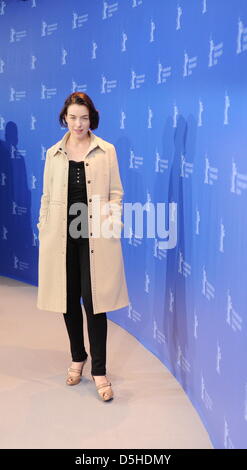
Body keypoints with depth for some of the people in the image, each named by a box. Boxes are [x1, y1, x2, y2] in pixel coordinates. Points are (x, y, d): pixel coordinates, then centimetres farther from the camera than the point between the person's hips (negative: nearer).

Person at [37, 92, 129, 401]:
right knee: (69, 300, 11)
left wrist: (114, 218, -12)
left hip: (95, 236, -2)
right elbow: (47, 196, 10)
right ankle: (77, 358, 32)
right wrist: (43, 232, 6)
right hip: (62, 236, 3)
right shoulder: (53, 153, 9)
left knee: (94, 302, -3)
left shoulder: (107, 151, 3)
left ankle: (99, 370, 10)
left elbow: (116, 192, 4)